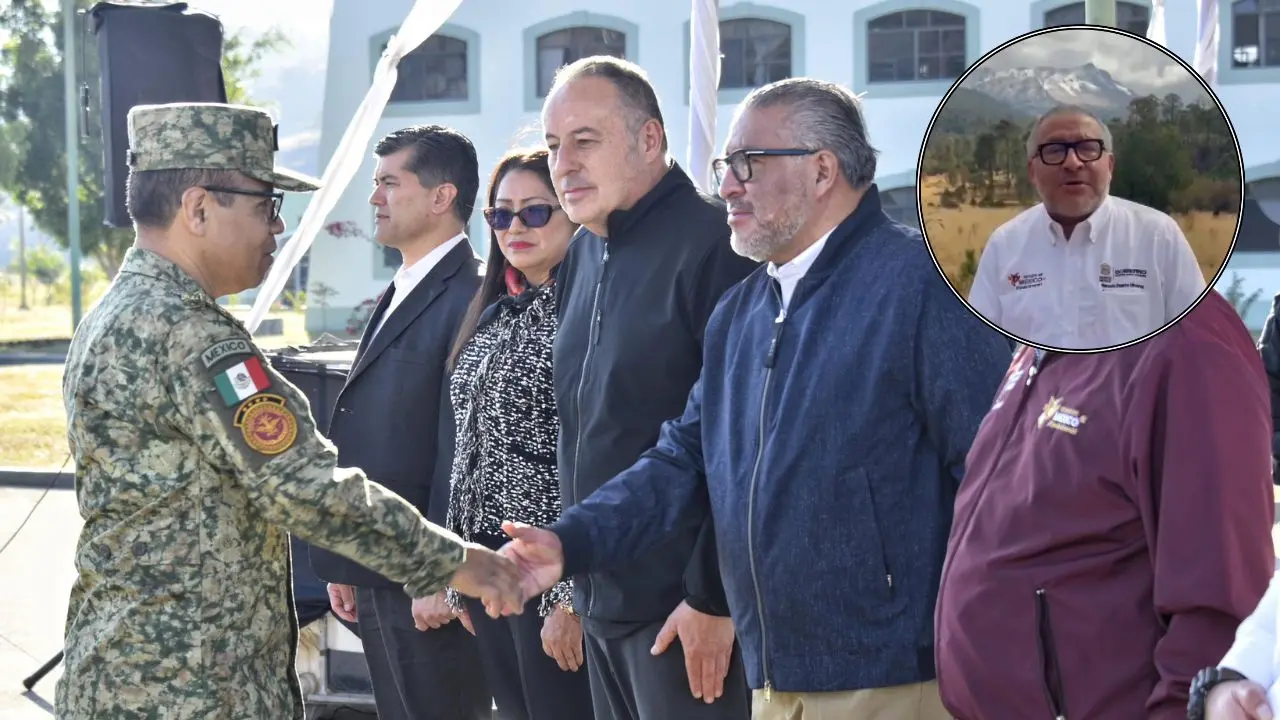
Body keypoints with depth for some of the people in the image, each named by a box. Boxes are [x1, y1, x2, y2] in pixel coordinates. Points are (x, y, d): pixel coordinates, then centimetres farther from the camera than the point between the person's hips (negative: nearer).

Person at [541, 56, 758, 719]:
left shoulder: (712, 244, -14)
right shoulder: (583, 255, 13)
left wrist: (713, 597, -17)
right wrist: (579, 581, 17)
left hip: (684, 615, -8)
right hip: (602, 601, 8)